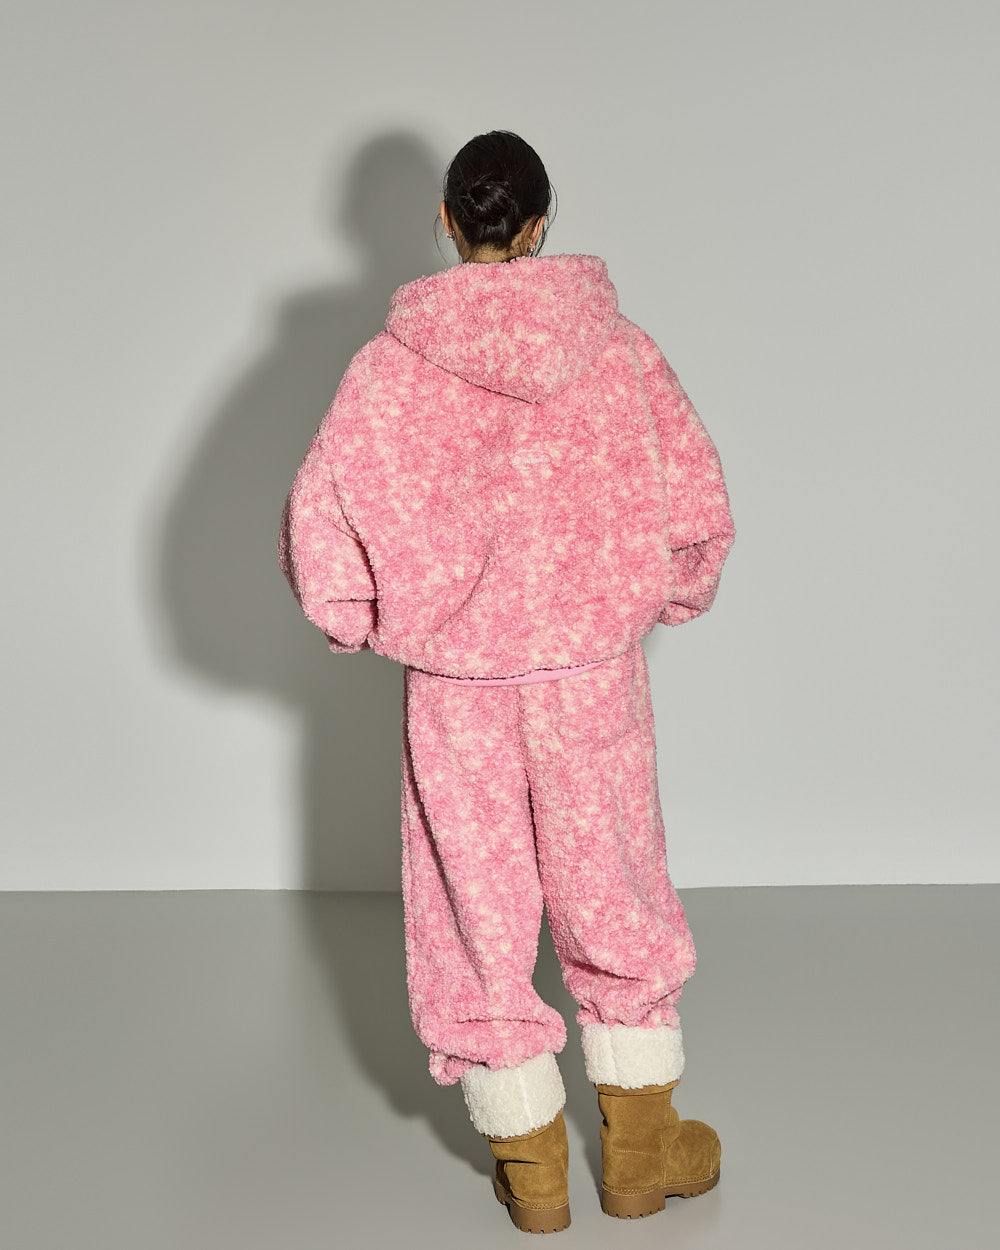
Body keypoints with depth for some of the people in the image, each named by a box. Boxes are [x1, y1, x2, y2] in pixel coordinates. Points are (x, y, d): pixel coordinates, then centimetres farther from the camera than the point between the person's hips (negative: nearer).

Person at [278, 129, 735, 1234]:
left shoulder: (391, 365, -7)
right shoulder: (618, 349, -5)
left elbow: (318, 524, -11)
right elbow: (697, 512, -6)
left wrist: (364, 625, 7)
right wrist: (656, 601, 12)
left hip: (454, 686, 0)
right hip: (593, 674, 1)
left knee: (479, 908, 14)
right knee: (615, 901, 18)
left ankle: (532, 1171, 26)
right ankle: (638, 1151, 29)